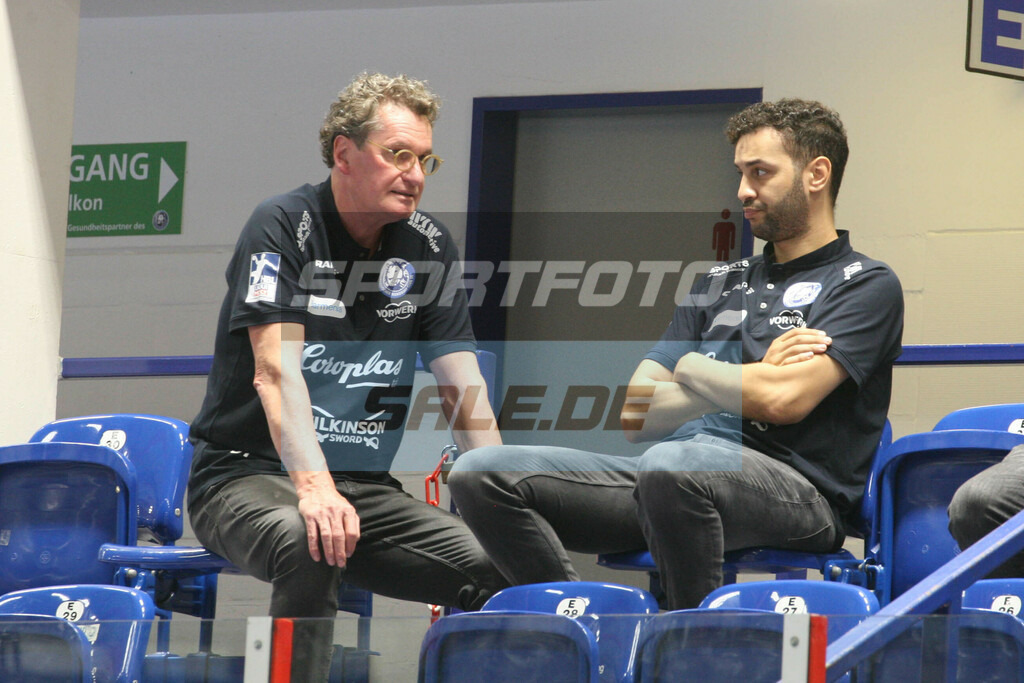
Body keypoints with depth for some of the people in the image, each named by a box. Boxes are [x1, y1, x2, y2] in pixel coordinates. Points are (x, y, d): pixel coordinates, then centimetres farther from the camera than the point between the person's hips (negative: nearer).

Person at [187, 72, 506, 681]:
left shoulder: (429, 247, 7)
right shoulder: (283, 230, -9)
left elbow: (464, 390, 3)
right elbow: (276, 370, -23)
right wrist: (314, 487, -39)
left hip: (365, 486, 5)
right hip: (247, 473, -5)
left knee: (498, 568, -17)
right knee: (308, 545, -39)